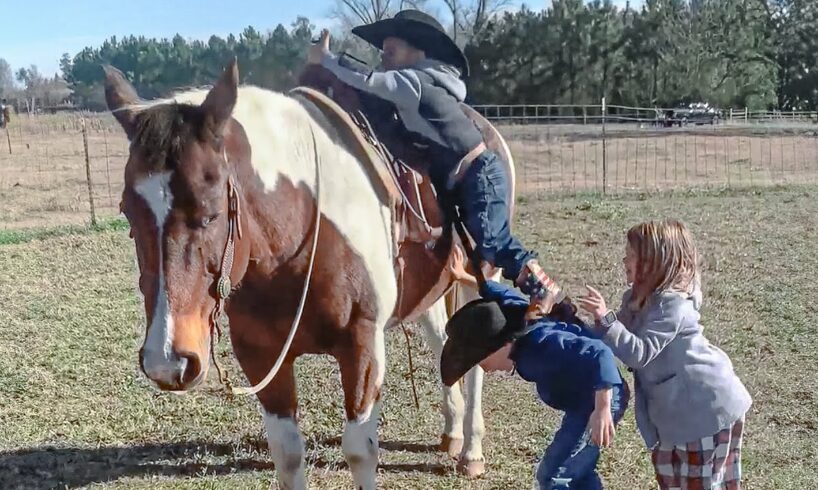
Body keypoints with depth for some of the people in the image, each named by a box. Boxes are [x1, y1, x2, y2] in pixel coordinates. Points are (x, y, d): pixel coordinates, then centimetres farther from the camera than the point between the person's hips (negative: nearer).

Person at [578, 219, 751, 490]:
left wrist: (605, 318, -37)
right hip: (682, 406, 10)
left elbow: (639, 353, -32)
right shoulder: (641, 299, 4)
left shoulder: (672, 304, -25)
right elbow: (622, 340, 9)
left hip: (706, 405, -9)